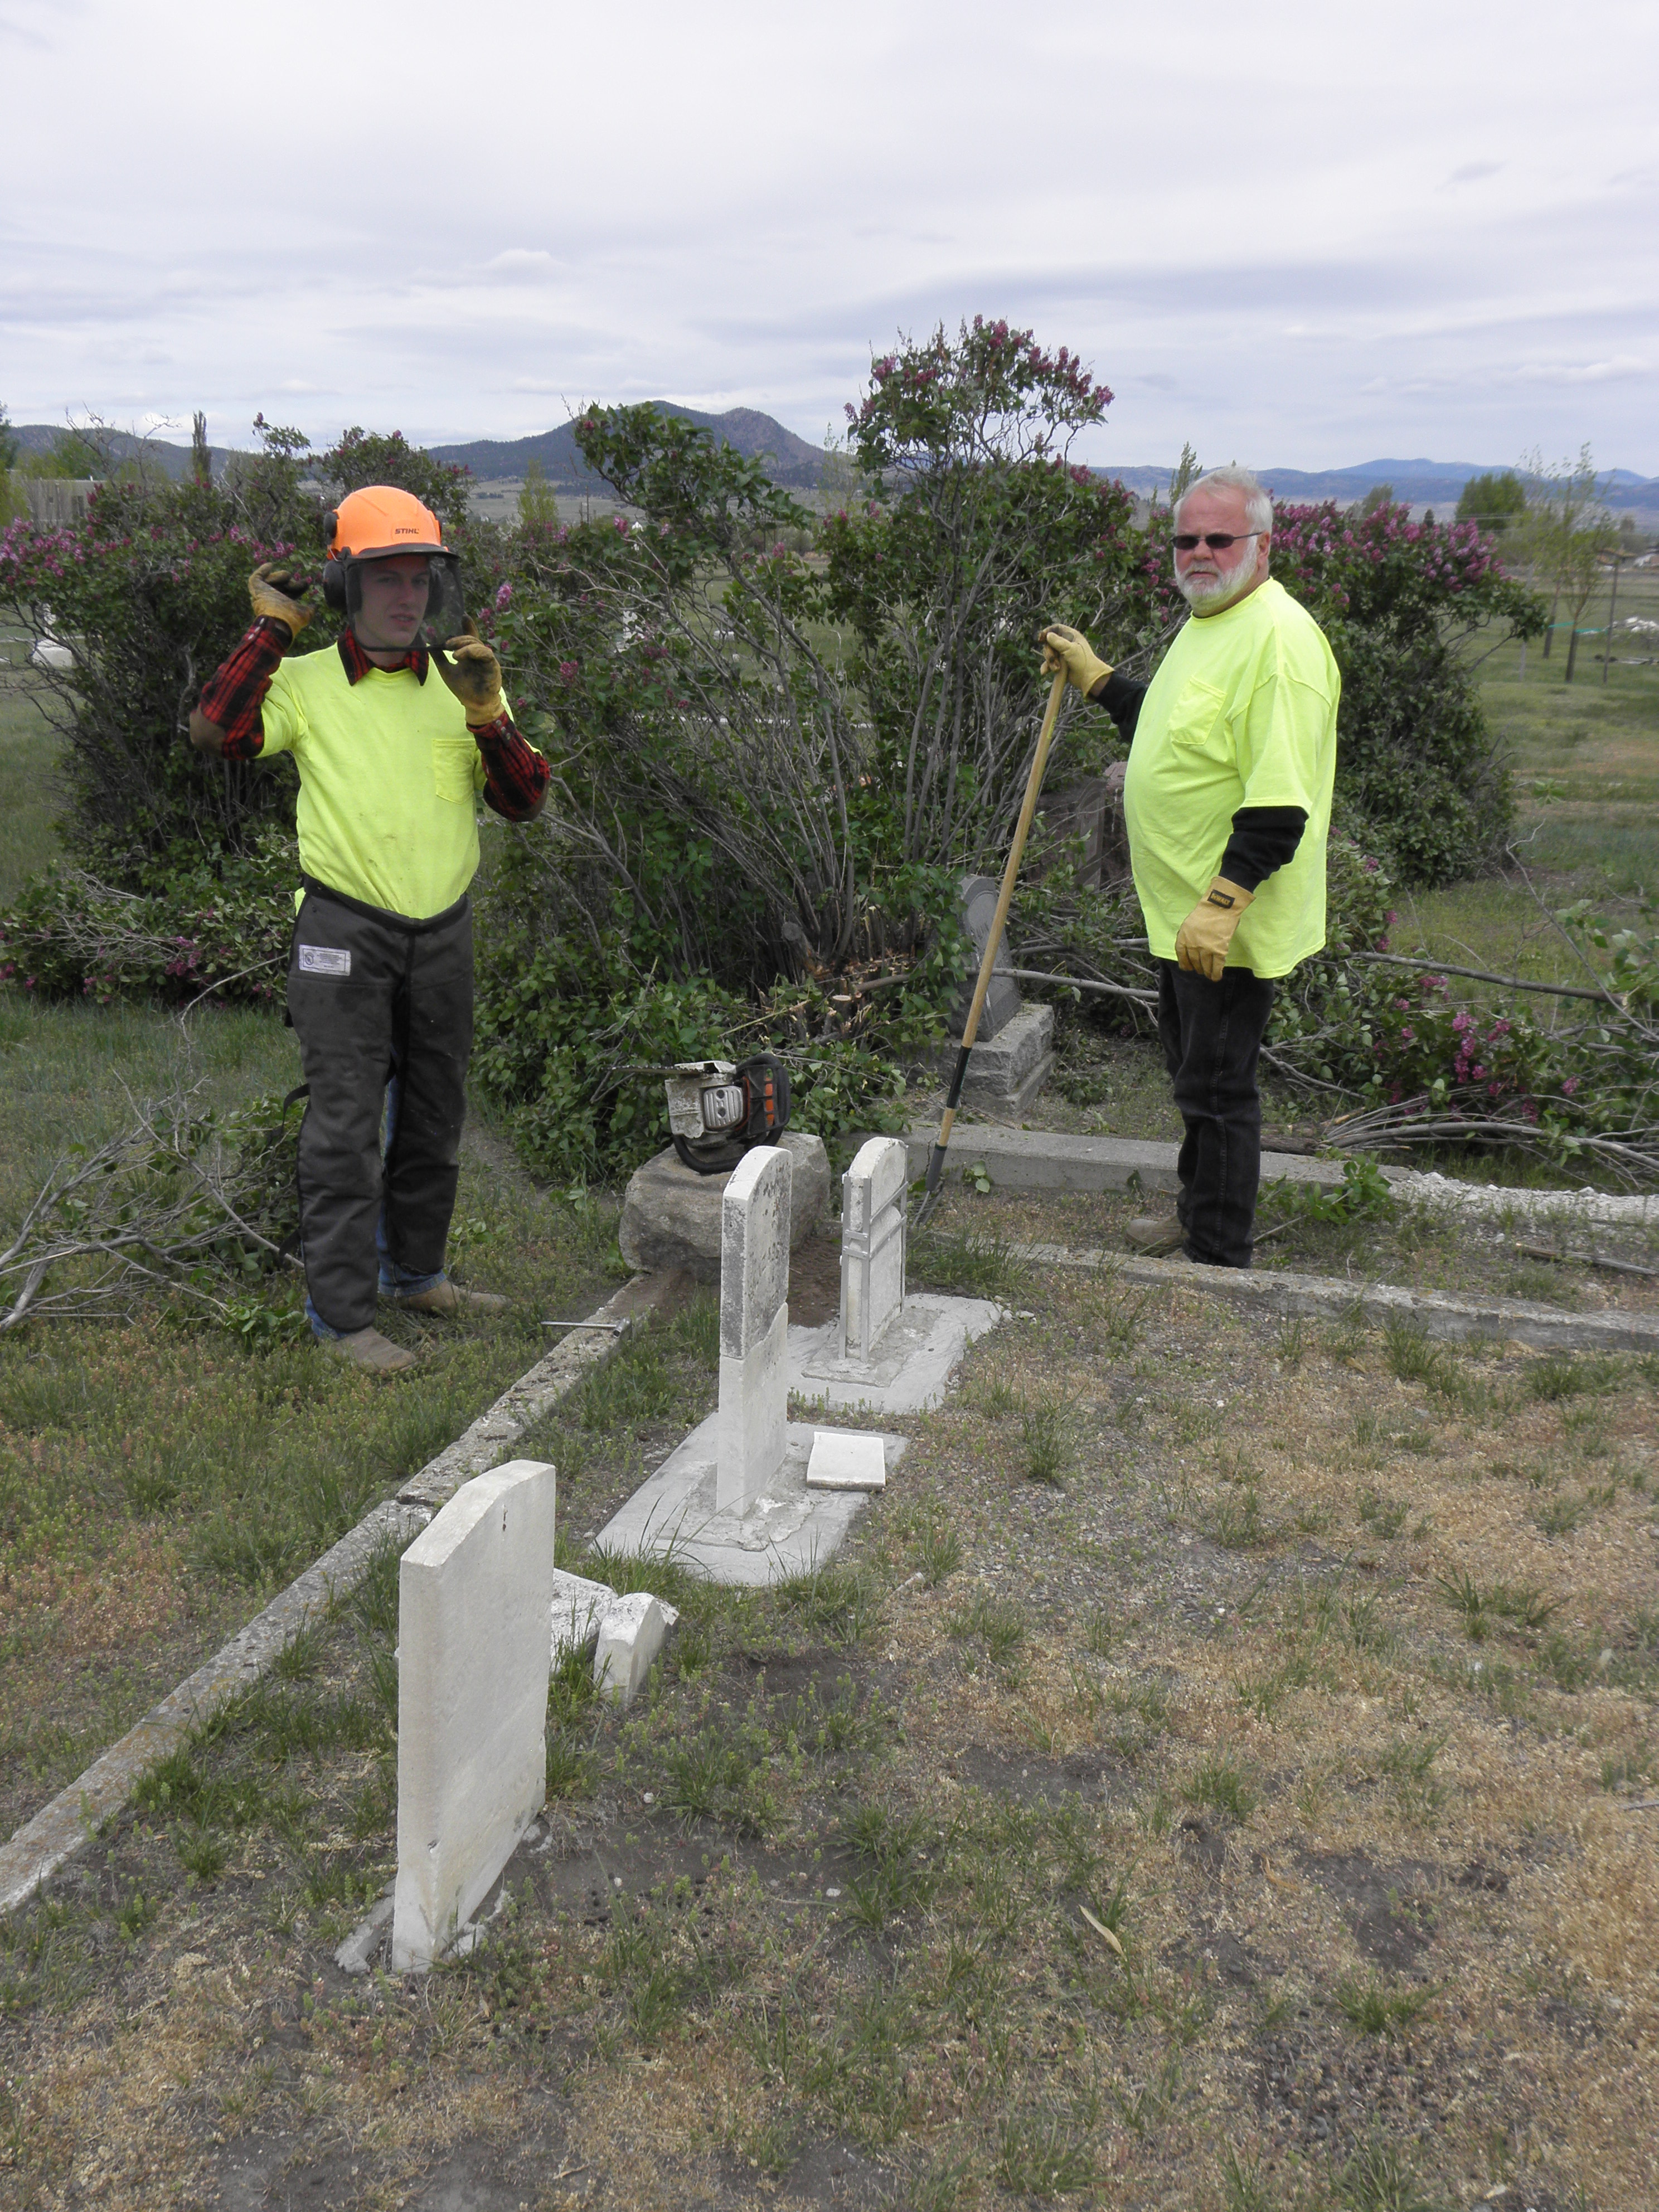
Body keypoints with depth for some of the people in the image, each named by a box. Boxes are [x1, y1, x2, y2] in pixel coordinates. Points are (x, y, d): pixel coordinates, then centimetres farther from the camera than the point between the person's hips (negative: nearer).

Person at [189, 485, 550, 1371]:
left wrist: (487, 717, -13)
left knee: (433, 1116, 16)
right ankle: (341, 1311, 4)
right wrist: (271, 628, -13)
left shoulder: (462, 682, 7)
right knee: (345, 1125, -4)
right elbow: (215, 732, -18)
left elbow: (524, 802, 3)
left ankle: (415, 1272, 33)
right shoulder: (307, 683, -2)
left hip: (442, 932, 5)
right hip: (346, 934, -4)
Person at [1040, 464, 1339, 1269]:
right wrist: (1096, 678, 26)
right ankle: (1198, 1211, 40)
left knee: (1216, 1086, -1)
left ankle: (1220, 1260, 11)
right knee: (1193, 1072, 22)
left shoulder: (1278, 638, -20)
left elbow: (1281, 800, -26)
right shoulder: (1207, 622, 13)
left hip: (1229, 921, -10)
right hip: (1185, 908, 10)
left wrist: (1221, 904, -29)